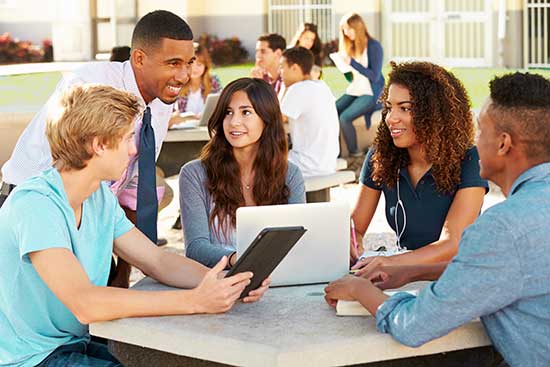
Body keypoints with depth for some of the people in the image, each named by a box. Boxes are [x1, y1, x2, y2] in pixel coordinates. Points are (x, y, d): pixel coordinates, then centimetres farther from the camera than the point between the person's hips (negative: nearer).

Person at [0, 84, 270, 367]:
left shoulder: (101, 196, 6)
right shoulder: (34, 204, -21)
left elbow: (158, 261, 7)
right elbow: (84, 303, -30)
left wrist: (226, 284, -12)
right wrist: (194, 300, -32)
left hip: (78, 344, 8)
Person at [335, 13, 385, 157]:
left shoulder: (374, 46, -9)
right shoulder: (351, 46, 12)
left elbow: (374, 76, -16)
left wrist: (352, 63, -22)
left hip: (371, 93, -7)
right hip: (354, 91, 7)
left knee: (344, 117, -28)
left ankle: (354, 154, -13)